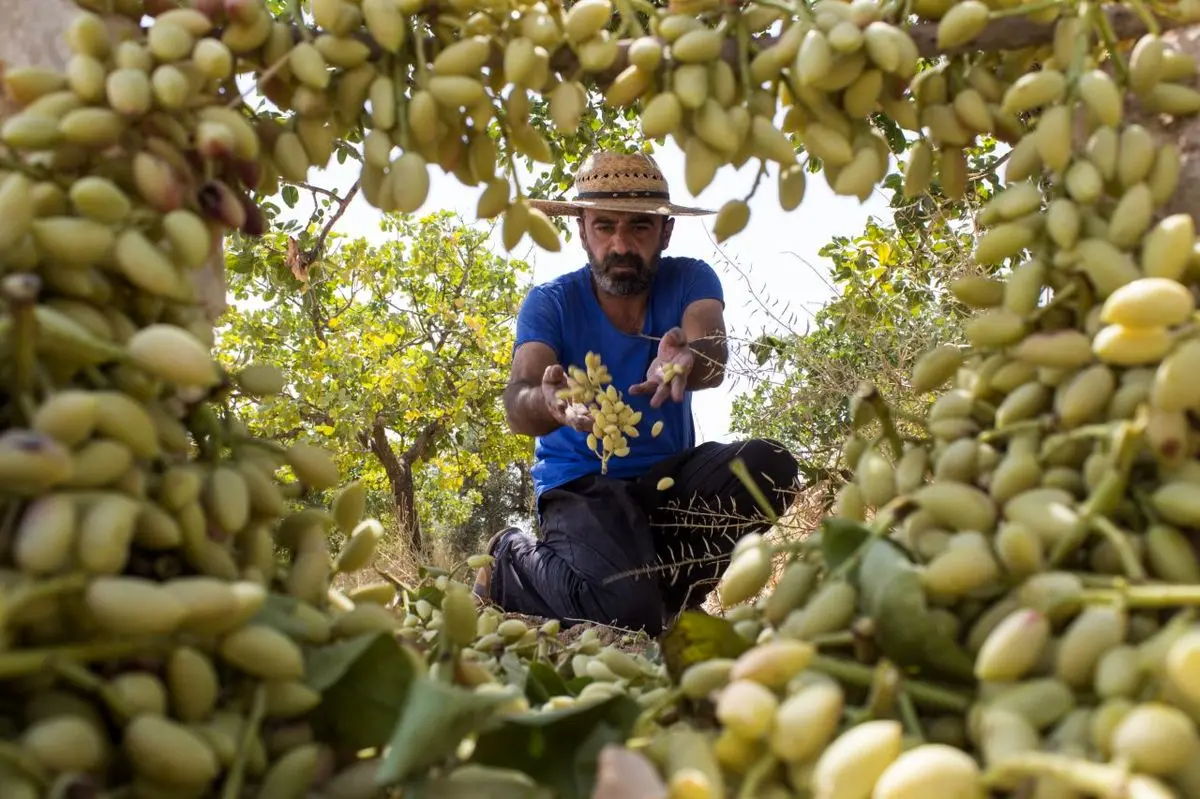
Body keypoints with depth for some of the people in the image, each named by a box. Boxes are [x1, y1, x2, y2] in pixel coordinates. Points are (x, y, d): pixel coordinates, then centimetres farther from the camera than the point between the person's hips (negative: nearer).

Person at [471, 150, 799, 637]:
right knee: (623, 609, -31)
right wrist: (552, 402, -50)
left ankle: (651, 587, -12)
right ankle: (512, 562, 1)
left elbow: (712, 357, -26)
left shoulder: (689, 281, -4)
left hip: (669, 475, 3)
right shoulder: (550, 303, -9)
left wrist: (684, 362, -52)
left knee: (768, 466, -26)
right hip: (581, 482, -3)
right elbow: (518, 405, -25)